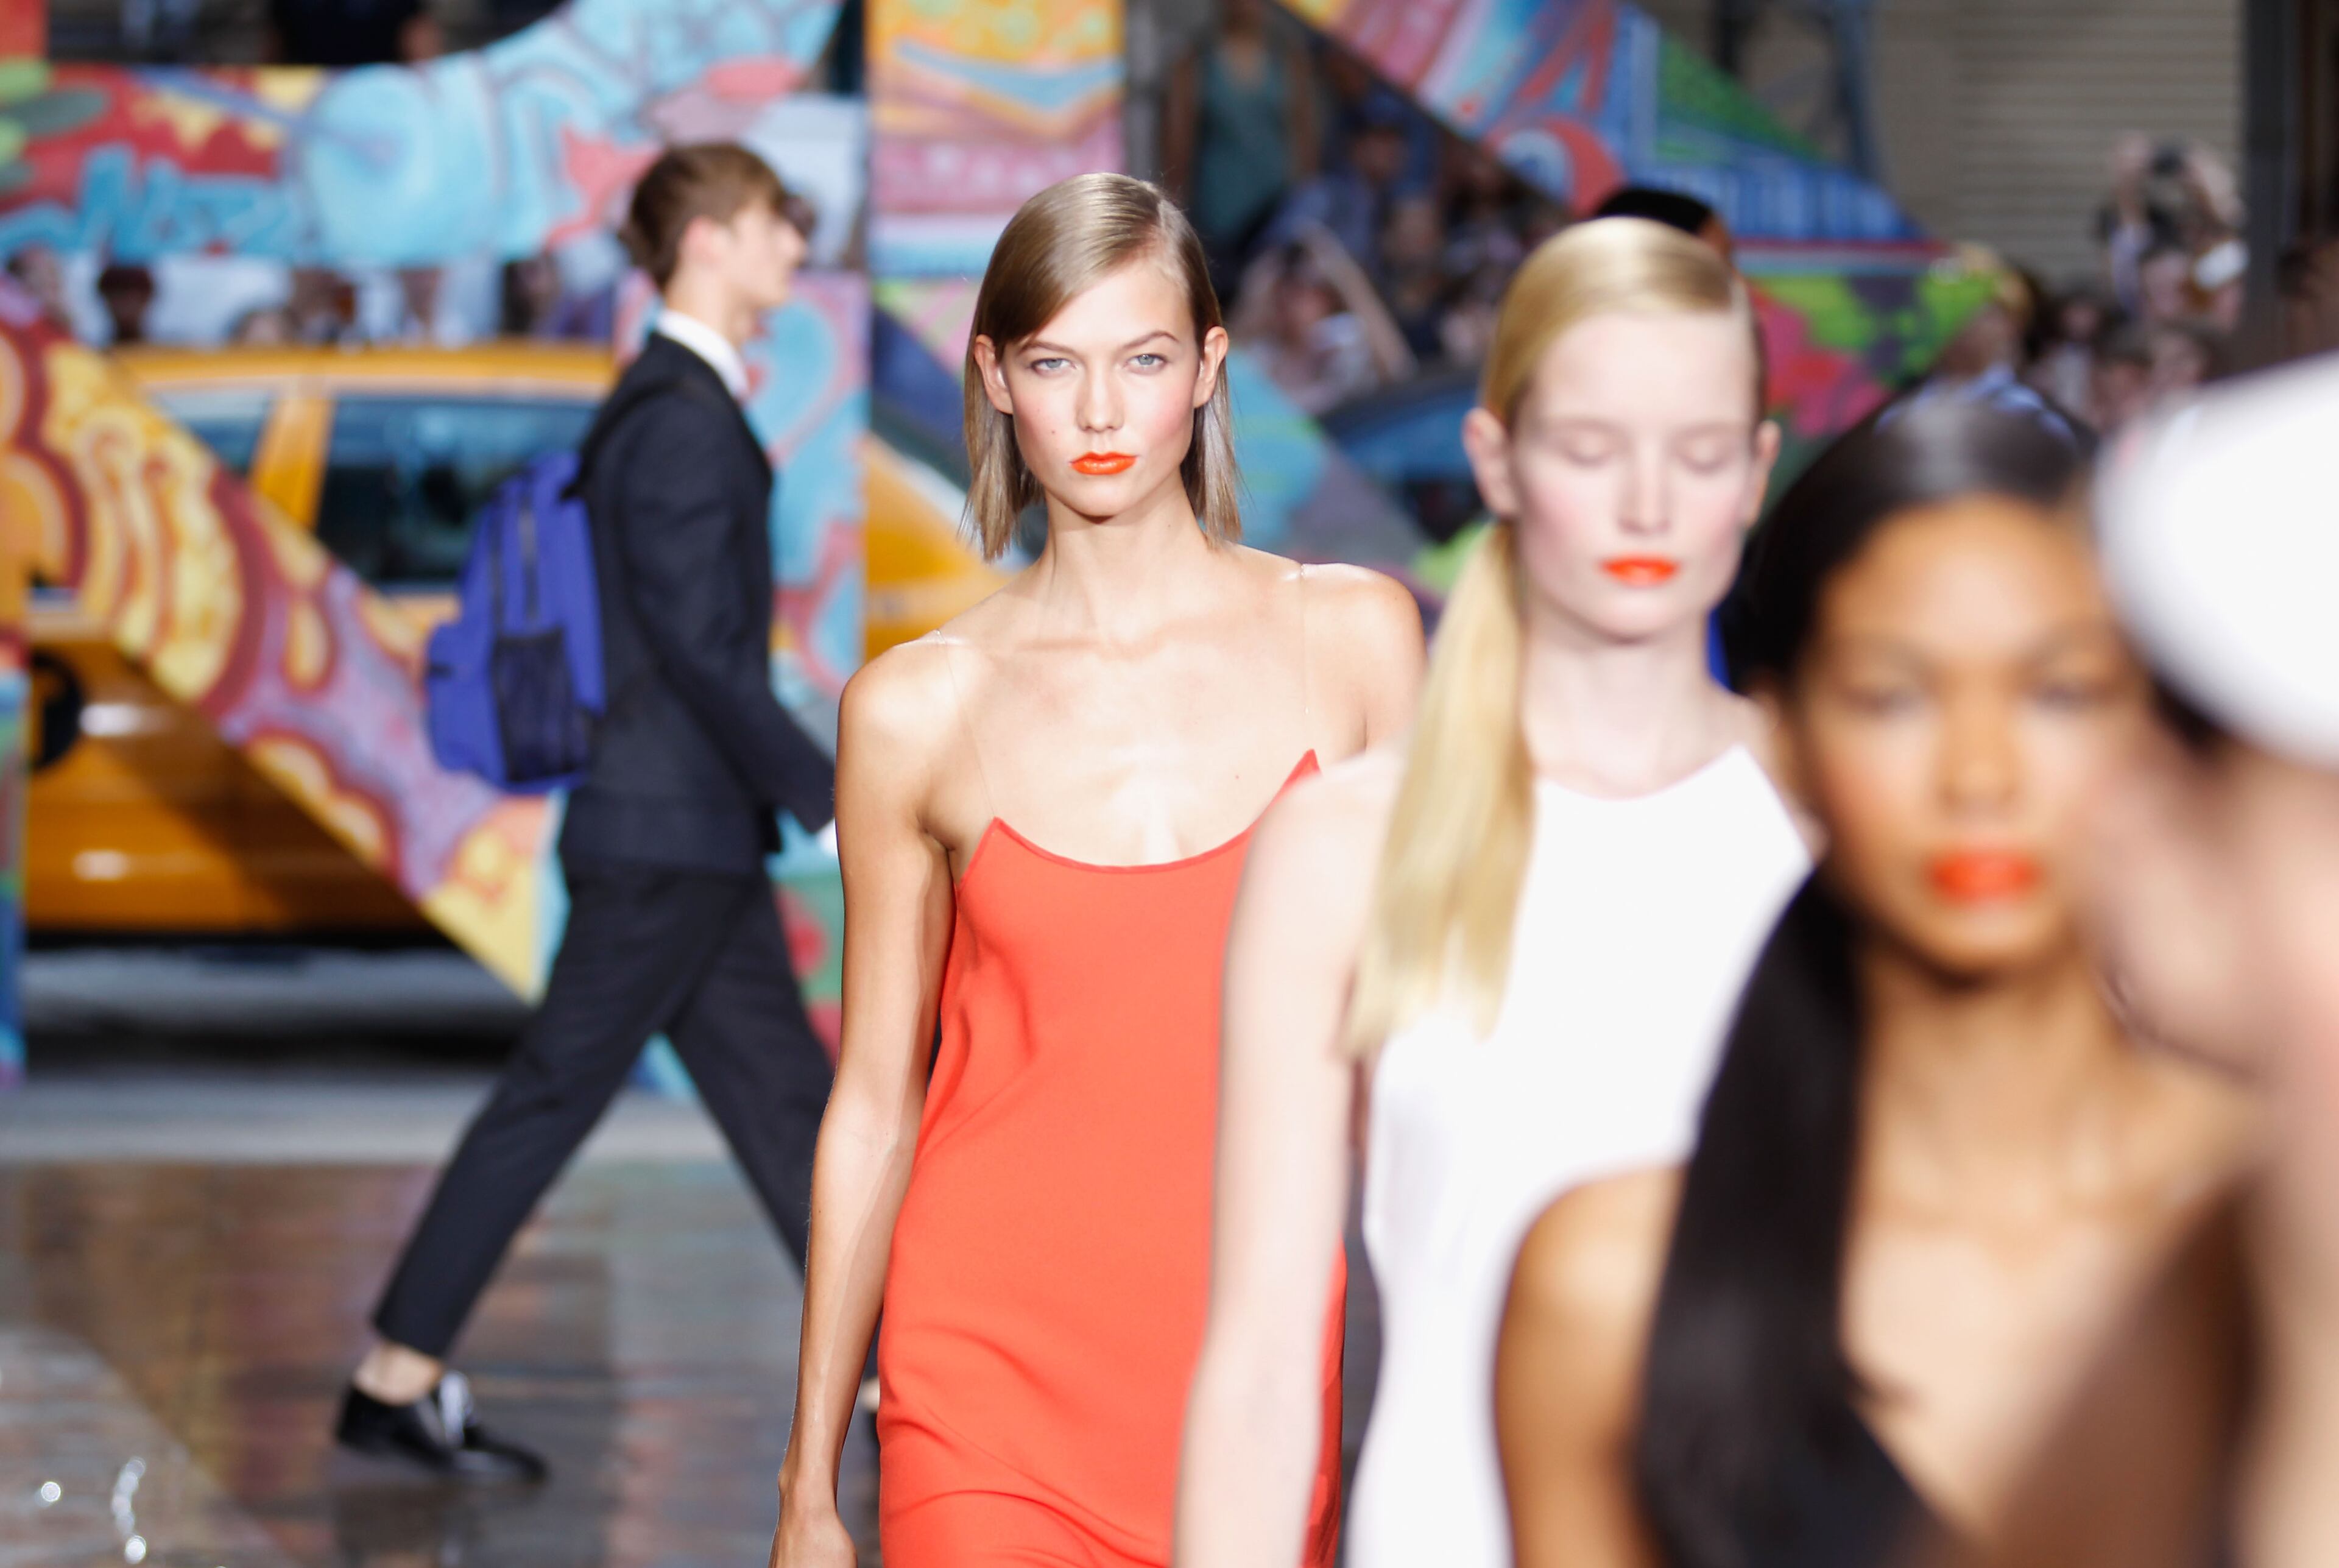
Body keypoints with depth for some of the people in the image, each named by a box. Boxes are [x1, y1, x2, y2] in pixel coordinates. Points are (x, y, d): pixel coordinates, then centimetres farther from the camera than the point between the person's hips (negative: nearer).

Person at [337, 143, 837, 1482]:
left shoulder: (680, 404, 16)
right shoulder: (683, 418, -16)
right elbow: (699, 648, -21)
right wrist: (832, 800, -18)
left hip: (698, 834, 10)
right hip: (670, 834, -10)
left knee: (793, 1100, 10)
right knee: (552, 1101, -3)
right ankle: (398, 1379, 3)